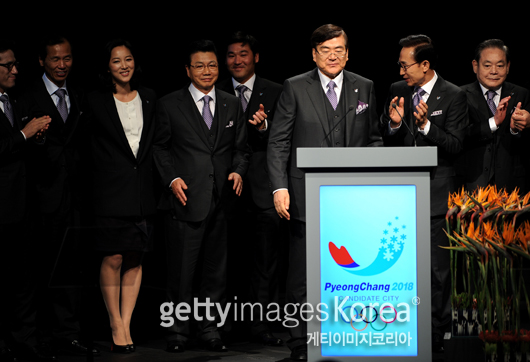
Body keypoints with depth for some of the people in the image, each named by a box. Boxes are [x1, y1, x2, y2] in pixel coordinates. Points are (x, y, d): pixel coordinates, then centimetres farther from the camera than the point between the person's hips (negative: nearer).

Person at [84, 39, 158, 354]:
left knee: (135, 260, 4)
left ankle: (126, 325, 10)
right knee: (113, 259, -6)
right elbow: (91, 149, 1)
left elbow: (157, 144, 11)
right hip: (112, 193, -3)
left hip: (143, 192, 3)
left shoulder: (149, 99, 10)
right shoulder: (96, 103, 0)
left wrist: (160, 184, 3)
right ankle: (116, 326, 6)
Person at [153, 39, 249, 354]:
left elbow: (241, 148, 15)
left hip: (221, 201, 3)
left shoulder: (232, 105, 13)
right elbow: (161, 148, 4)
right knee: (182, 271, -1)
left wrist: (238, 171, -4)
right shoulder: (170, 104, 3)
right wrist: (172, 179, -10)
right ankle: (179, 331, 8)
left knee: (216, 270, 8)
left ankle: (210, 329, 17)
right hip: (186, 200, -3)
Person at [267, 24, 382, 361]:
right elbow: (278, 142, 1)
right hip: (308, 196, -2)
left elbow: (374, 138, 17)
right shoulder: (295, 87, 3)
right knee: (303, 274, 1)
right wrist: (280, 187, -8)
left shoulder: (364, 87, 10)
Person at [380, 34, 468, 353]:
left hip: (435, 192, -5)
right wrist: (394, 124, -10)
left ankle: (437, 332, 5)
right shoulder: (397, 91, 9)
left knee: (437, 267, -3)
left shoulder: (454, 96, -4)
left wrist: (426, 125, -23)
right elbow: (385, 141, 12)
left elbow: (456, 145, -9)